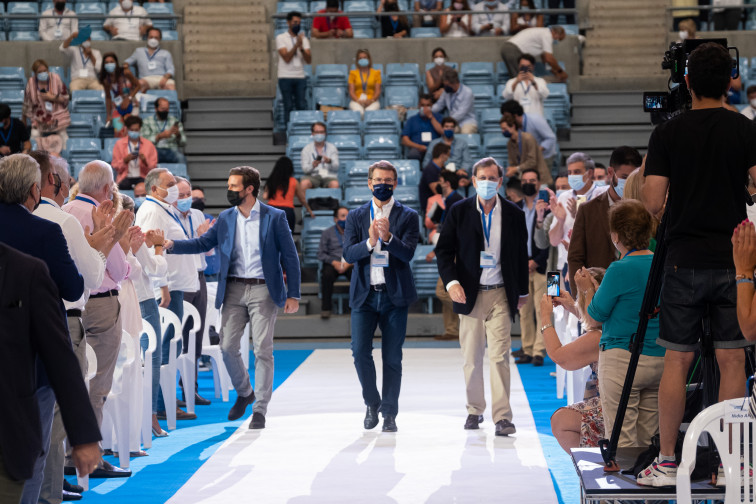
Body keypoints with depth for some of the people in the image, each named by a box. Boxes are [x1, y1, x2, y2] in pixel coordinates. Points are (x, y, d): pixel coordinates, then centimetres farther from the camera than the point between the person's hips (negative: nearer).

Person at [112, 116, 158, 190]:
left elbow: (153, 167, 4)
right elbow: (116, 167, 3)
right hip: (125, 177, 0)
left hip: (142, 177, 0)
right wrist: (126, 160, -15)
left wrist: (145, 161, -16)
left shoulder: (149, 144, 9)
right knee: (123, 185, -36)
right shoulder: (119, 144, 8)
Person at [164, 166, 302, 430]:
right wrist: (171, 244, -7)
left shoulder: (274, 218, -1)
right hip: (233, 290, 4)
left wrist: (293, 295, -5)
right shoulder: (225, 218, 10)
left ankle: (259, 409, 2)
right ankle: (244, 393, 27)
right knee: (227, 346, 1)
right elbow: (202, 243, 9)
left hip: (263, 290, -4)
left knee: (262, 349, -5)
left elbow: (290, 257, -1)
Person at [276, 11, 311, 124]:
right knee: (288, 107, -2)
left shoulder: (304, 39, 11)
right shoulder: (281, 38, 1)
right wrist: (296, 45, -18)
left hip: (300, 77, 3)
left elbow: (309, 60, 3)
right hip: (285, 77, -3)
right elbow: (286, 58, -10)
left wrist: (302, 48, -14)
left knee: (302, 106, -3)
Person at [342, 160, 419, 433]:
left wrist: (388, 237, -28)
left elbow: (407, 254, -10)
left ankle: (389, 413, 9)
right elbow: (348, 254, -3)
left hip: (394, 295, -1)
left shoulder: (407, 216, 3)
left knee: (392, 357, 1)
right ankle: (372, 402, 15)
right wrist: (369, 242, -22)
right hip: (364, 294, 1)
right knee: (360, 352, -7)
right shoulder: (356, 216, 9)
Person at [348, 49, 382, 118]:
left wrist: (371, 100, -13)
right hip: (357, 101, 0)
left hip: (372, 101, 0)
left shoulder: (376, 73, 15)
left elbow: (378, 91, 7)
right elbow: (351, 92, 6)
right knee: (359, 112, -37)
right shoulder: (353, 73, 15)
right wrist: (358, 100, -14)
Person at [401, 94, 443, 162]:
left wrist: (431, 117, 3)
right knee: (413, 155, -38)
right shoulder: (412, 120, 20)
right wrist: (418, 146, -10)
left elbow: (442, 132, 4)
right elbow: (404, 140, 9)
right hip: (417, 148, 0)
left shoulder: (437, 117, 22)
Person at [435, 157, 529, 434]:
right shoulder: (459, 211, 2)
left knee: (499, 355, -9)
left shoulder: (514, 215, 4)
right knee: (471, 358, 7)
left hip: (501, 295, -1)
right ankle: (475, 409, 22)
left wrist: (522, 292, 13)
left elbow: (521, 255, 11)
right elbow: (444, 250, 1)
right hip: (469, 294, 1)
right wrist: (451, 281, -13)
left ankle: (502, 416, -8)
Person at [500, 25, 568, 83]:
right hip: (513, 51, -11)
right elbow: (549, 59, -12)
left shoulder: (542, 32, 24)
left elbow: (544, 57, 30)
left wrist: (555, 72, 30)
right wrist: (560, 71, 2)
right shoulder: (547, 35, -7)